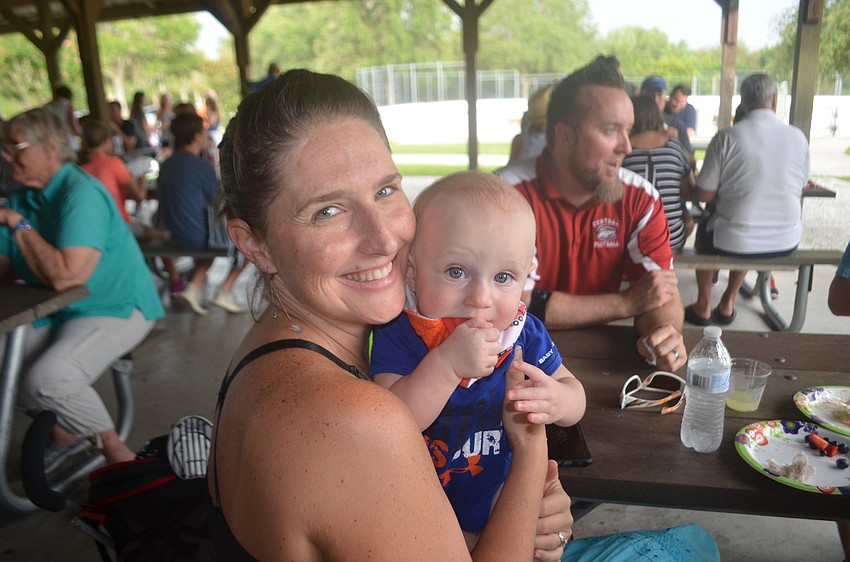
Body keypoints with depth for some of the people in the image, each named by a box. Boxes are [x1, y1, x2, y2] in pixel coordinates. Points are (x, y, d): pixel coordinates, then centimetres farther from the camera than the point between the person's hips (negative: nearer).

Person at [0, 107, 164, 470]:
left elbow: (65, 276, -30)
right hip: (53, 311, 9)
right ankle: (62, 433, 19)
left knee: (46, 380, -28)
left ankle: (113, 448, -3)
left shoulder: (80, 193, -19)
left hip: (116, 310, -9)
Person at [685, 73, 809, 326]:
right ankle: (727, 304, 38)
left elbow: (704, 195, -9)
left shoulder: (727, 137, -13)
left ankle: (703, 307, 37)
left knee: (703, 229, 30)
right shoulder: (798, 137, -2)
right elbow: (799, 190, 12)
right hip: (786, 242, 4)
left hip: (734, 241, -3)